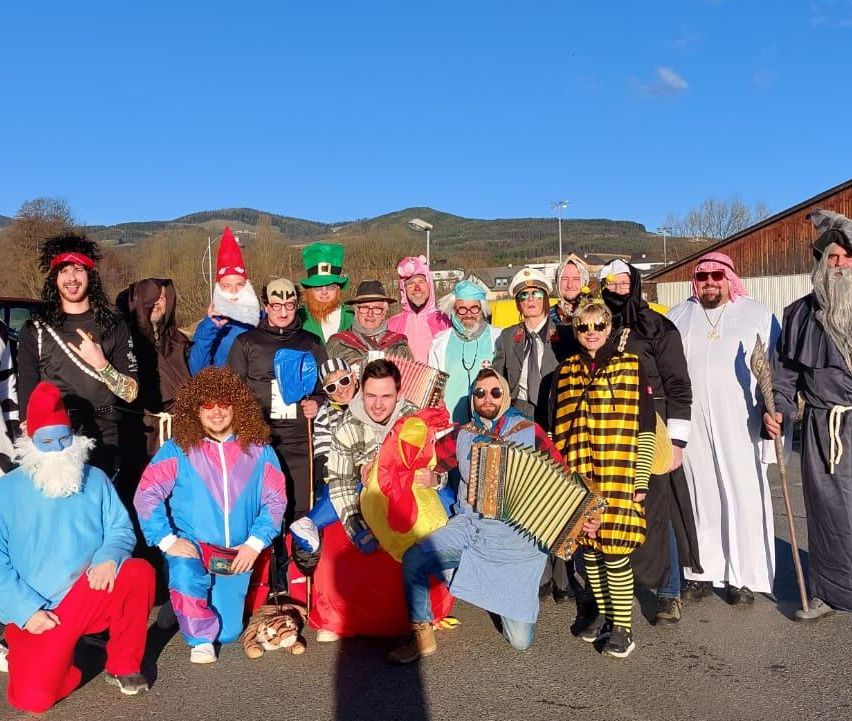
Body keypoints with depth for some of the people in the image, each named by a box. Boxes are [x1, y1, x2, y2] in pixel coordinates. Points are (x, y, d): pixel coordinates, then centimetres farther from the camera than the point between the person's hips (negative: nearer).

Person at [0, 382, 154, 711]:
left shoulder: (95, 479, 6)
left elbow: (121, 529, 4)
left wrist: (108, 557, -20)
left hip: (93, 596, 2)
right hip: (37, 615, -2)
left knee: (140, 572, -28)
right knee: (32, 697, -21)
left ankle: (124, 665, -5)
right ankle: (61, 656, 16)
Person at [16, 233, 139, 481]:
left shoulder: (114, 326, 4)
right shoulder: (36, 330, 2)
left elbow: (131, 393, 0)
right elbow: (28, 398, 1)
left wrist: (101, 365, -15)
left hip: (104, 447, 1)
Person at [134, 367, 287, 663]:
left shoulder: (258, 450, 1)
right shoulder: (177, 450, -5)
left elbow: (275, 500, 1)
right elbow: (146, 495, -9)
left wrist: (254, 544, -9)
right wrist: (167, 539, -17)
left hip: (237, 554, 2)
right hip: (192, 546, -2)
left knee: (226, 633, 4)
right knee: (185, 576, -36)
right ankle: (200, 639, -8)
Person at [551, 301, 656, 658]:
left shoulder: (630, 366, 0)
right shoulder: (565, 371, 9)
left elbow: (645, 427, -2)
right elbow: (556, 427, 13)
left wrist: (641, 479, -6)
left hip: (618, 478, -3)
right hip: (578, 479, 3)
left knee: (614, 551, -4)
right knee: (590, 548, 10)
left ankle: (622, 628, 11)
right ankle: (603, 615, 28)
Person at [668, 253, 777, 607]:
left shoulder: (757, 315, 4)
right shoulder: (678, 318, 11)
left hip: (739, 425, -2)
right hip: (693, 425, 2)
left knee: (744, 496, 0)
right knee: (700, 495, 7)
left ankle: (744, 576, 10)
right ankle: (704, 570, 17)